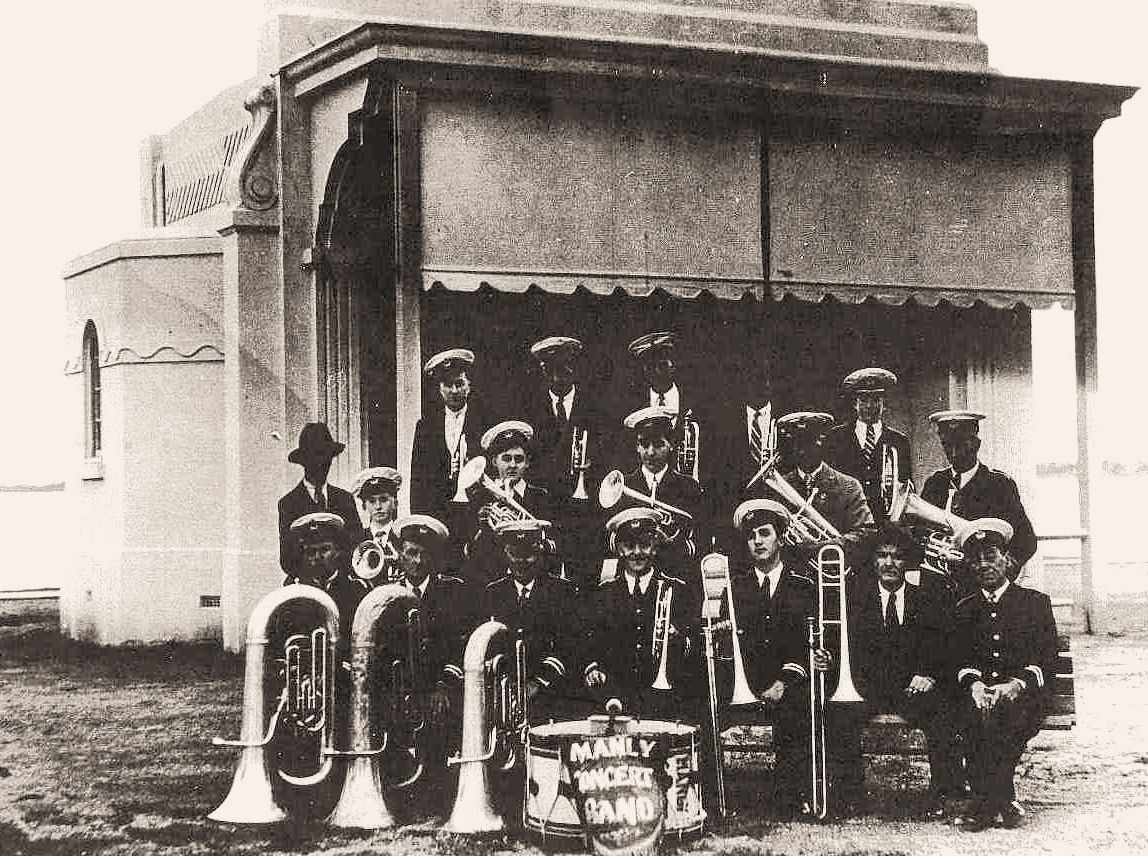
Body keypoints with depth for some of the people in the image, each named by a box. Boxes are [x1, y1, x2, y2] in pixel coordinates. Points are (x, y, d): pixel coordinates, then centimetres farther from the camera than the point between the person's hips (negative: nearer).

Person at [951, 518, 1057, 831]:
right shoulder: (965, 609, 19)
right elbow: (961, 660, 10)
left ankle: (986, 804, -32)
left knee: (1009, 710, -35)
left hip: (1024, 692, -2)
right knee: (975, 712, -33)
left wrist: (1016, 684, -17)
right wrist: (974, 683, -14)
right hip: (979, 689, 2)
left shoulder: (1036, 602, 11)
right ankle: (1004, 801, -30)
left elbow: (1047, 659, 2)